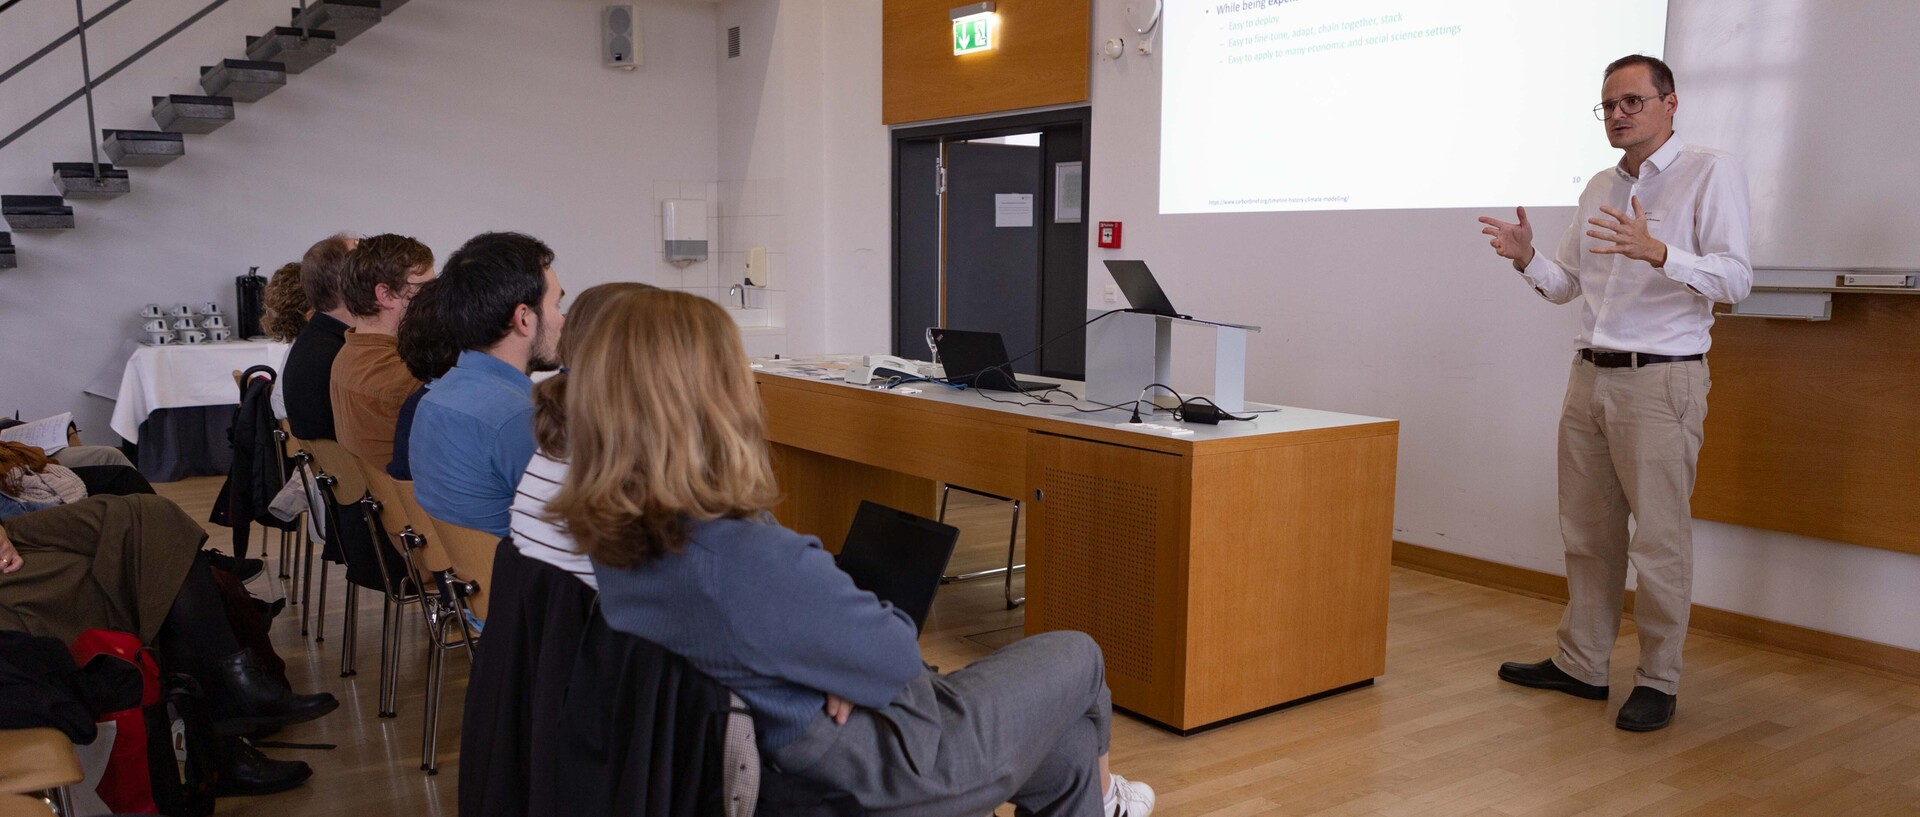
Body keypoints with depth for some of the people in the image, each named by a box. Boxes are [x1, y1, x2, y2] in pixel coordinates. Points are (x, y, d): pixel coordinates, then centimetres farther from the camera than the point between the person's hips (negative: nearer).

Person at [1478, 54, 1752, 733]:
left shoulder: (1711, 173, -5)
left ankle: (1658, 682, 11)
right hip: (1591, 376, 7)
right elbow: (1567, 284, 18)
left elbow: (1735, 280, -15)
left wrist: (1658, 252, -31)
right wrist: (1528, 259, -2)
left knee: (1658, 541, -1)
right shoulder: (1600, 187, 15)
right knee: (1587, 532, 12)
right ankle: (1580, 664, 22)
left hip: (1661, 380, -6)